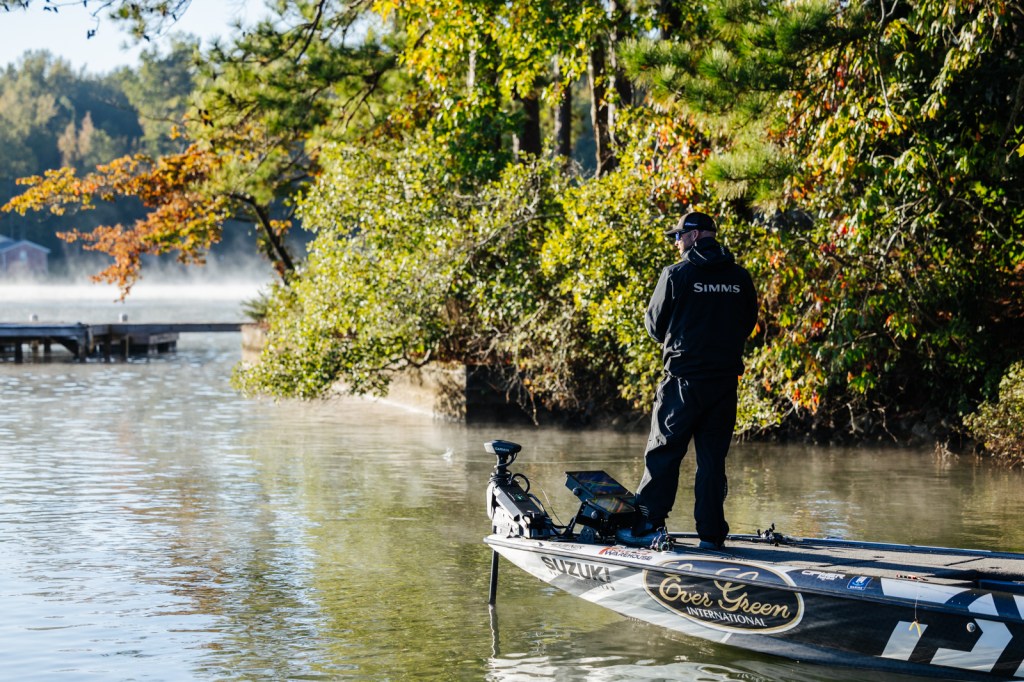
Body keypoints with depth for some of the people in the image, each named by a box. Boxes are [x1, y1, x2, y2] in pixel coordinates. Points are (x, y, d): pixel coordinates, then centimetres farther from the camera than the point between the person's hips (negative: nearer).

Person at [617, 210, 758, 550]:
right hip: (726, 379, 4)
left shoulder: (676, 275, -7)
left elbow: (655, 323, 1)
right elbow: (749, 322, 14)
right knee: (713, 458, 9)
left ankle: (648, 524, -1)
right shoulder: (740, 277, 6)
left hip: (685, 378, -4)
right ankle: (712, 532, 8)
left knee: (663, 452, 3)